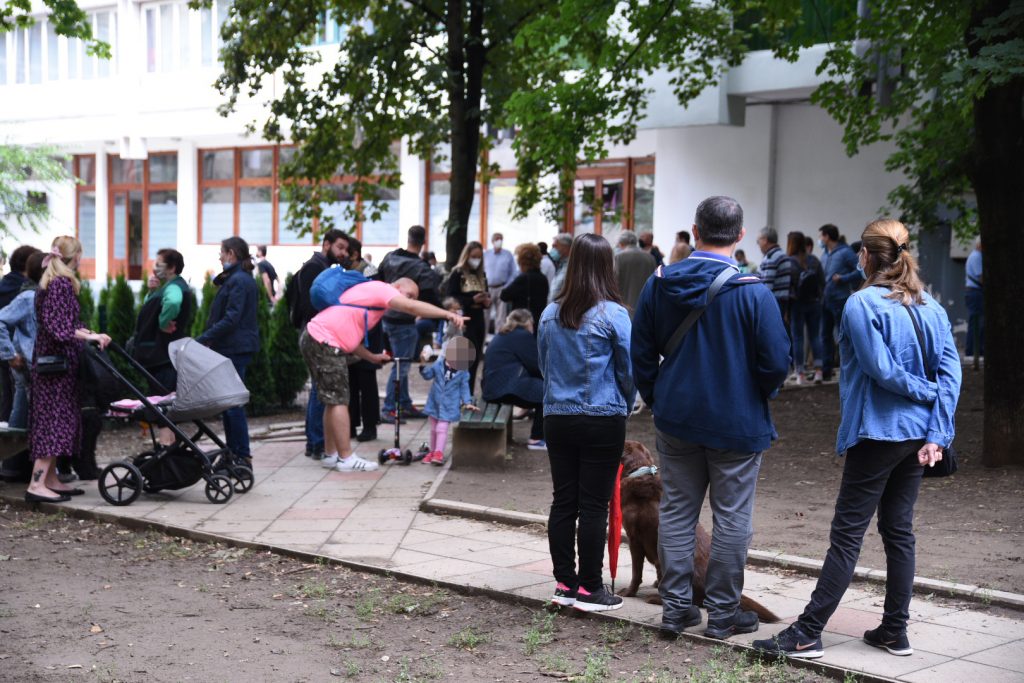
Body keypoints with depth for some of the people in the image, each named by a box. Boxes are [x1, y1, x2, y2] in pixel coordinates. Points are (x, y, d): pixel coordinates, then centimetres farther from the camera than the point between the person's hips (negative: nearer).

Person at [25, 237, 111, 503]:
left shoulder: (51, 283, 15)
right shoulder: (62, 284, -15)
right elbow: (59, 328, -23)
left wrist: (88, 333, 26)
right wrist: (91, 336, -25)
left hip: (50, 362, 10)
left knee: (54, 419, 11)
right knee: (55, 420, -11)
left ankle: (50, 479, 15)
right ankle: (37, 484, -14)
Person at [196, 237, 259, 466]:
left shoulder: (238, 281, -14)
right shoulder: (241, 278, 17)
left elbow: (231, 319, -22)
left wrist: (203, 339, -21)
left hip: (234, 349, -10)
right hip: (237, 346, 10)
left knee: (232, 403, -8)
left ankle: (243, 456, -5)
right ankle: (233, 453, 19)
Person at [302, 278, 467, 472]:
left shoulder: (373, 294, 22)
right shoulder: (381, 288, -7)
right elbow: (411, 307, -25)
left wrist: (372, 357, 11)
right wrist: (448, 315, -30)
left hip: (315, 339, 10)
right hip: (323, 342, -10)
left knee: (334, 400, 15)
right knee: (338, 400, -6)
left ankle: (331, 456, 21)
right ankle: (346, 458, -3)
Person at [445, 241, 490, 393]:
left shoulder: (481, 275, 14)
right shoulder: (457, 274, -5)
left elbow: (487, 295, 23)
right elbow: (451, 298, -11)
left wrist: (487, 301, 0)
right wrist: (472, 300, -20)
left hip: (479, 320, 6)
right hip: (464, 322, -6)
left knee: (475, 360, 8)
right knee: (469, 358, -11)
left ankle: (470, 395, 15)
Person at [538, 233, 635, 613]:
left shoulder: (550, 314, 2)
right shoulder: (613, 314, -11)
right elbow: (629, 370, -2)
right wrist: (624, 406, 15)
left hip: (557, 418, 5)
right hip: (602, 421, -5)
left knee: (563, 502, 11)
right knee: (594, 506, 1)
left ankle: (564, 583, 17)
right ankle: (589, 589, 7)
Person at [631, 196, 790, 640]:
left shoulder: (659, 284, -2)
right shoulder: (753, 293, -15)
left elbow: (641, 353, 4)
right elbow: (778, 362, -14)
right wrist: (758, 396, 6)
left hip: (676, 419, 4)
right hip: (737, 422, -4)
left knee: (676, 511, 13)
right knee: (732, 518, 7)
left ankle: (675, 607, 17)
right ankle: (722, 613, 14)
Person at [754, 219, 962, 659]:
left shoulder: (862, 304, -11)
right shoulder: (931, 307, 7)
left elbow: (880, 370, -17)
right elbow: (950, 371, 1)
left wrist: (929, 393, -2)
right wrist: (938, 433, -4)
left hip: (877, 435, -7)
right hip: (918, 436, 7)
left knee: (847, 534, -5)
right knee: (899, 531, 13)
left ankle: (808, 634, -1)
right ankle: (895, 632, 19)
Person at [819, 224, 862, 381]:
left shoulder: (845, 252, -9)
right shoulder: (825, 253, 14)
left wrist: (843, 279, -17)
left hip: (840, 300, -8)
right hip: (826, 300, 8)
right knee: (826, 335, 10)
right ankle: (826, 370, 17)